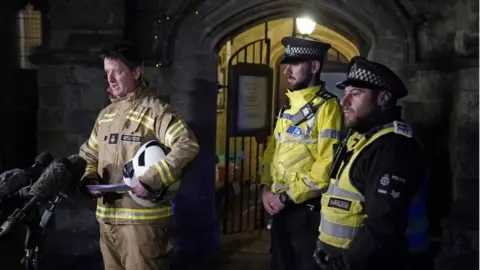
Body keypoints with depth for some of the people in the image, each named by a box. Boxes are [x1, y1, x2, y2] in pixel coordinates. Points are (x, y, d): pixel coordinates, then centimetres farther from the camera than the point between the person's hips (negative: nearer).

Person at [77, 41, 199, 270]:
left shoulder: (155, 110, -8)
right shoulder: (105, 115, 15)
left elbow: (188, 146, -20)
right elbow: (89, 156, 23)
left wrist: (151, 180, -26)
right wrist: (90, 180, 1)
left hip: (142, 219, -7)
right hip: (107, 218, 7)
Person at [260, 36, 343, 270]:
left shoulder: (327, 106, -14)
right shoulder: (287, 107, 12)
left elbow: (327, 164, -21)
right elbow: (272, 150, 17)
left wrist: (287, 197, -17)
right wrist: (266, 188, 2)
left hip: (308, 209, -7)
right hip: (280, 207, 8)